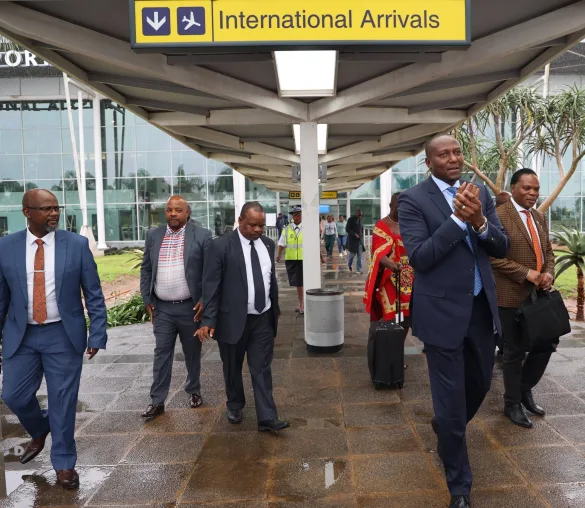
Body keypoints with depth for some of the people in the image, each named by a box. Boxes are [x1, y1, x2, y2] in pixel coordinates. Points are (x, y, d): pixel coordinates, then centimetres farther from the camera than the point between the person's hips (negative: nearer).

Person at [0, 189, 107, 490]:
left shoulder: (77, 244, -7)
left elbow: (94, 294, -4)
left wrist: (97, 334, -9)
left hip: (63, 335, -2)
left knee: (63, 399, 5)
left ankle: (63, 462, 26)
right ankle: (39, 432, 43)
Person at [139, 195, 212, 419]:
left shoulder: (202, 236, -6)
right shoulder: (153, 236, 5)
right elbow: (146, 269, 9)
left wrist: (205, 300, -11)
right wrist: (147, 300, 3)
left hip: (190, 307, -2)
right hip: (161, 308, 2)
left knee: (192, 353, 14)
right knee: (162, 354, 6)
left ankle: (194, 391, 34)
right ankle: (157, 401, 15)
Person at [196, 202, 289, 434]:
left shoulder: (268, 244, 5)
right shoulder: (221, 246, -12)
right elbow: (211, 285, -13)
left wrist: (275, 308, 17)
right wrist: (209, 320, -18)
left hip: (263, 319, 3)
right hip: (233, 319, -3)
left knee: (262, 369, 5)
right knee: (233, 368, 15)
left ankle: (267, 417, 10)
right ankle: (235, 405, 37)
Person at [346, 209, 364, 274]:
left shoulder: (360, 219, 11)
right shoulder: (351, 219, -7)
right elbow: (347, 229, -10)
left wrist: (361, 234, 9)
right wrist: (354, 234, -20)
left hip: (360, 239, 5)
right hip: (352, 239, -5)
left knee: (359, 255, 0)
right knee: (352, 254, 0)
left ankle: (359, 270, 3)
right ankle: (350, 265, 31)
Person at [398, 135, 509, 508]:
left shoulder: (479, 193, 6)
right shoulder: (413, 199, -10)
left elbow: (502, 248, 1)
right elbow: (419, 257, -20)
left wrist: (479, 221, -18)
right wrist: (458, 218, -24)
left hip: (481, 306, 6)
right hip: (443, 311, -5)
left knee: (481, 383, 23)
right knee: (451, 399, 6)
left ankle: (446, 426, 56)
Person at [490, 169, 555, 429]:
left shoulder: (540, 217, 12)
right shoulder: (499, 216, -12)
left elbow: (548, 251, 16)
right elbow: (494, 257, -18)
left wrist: (549, 273, -4)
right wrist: (526, 273, -20)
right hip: (512, 296, -7)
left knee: (547, 343, 12)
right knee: (514, 352, 5)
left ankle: (525, 388, 34)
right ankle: (512, 403, 23)